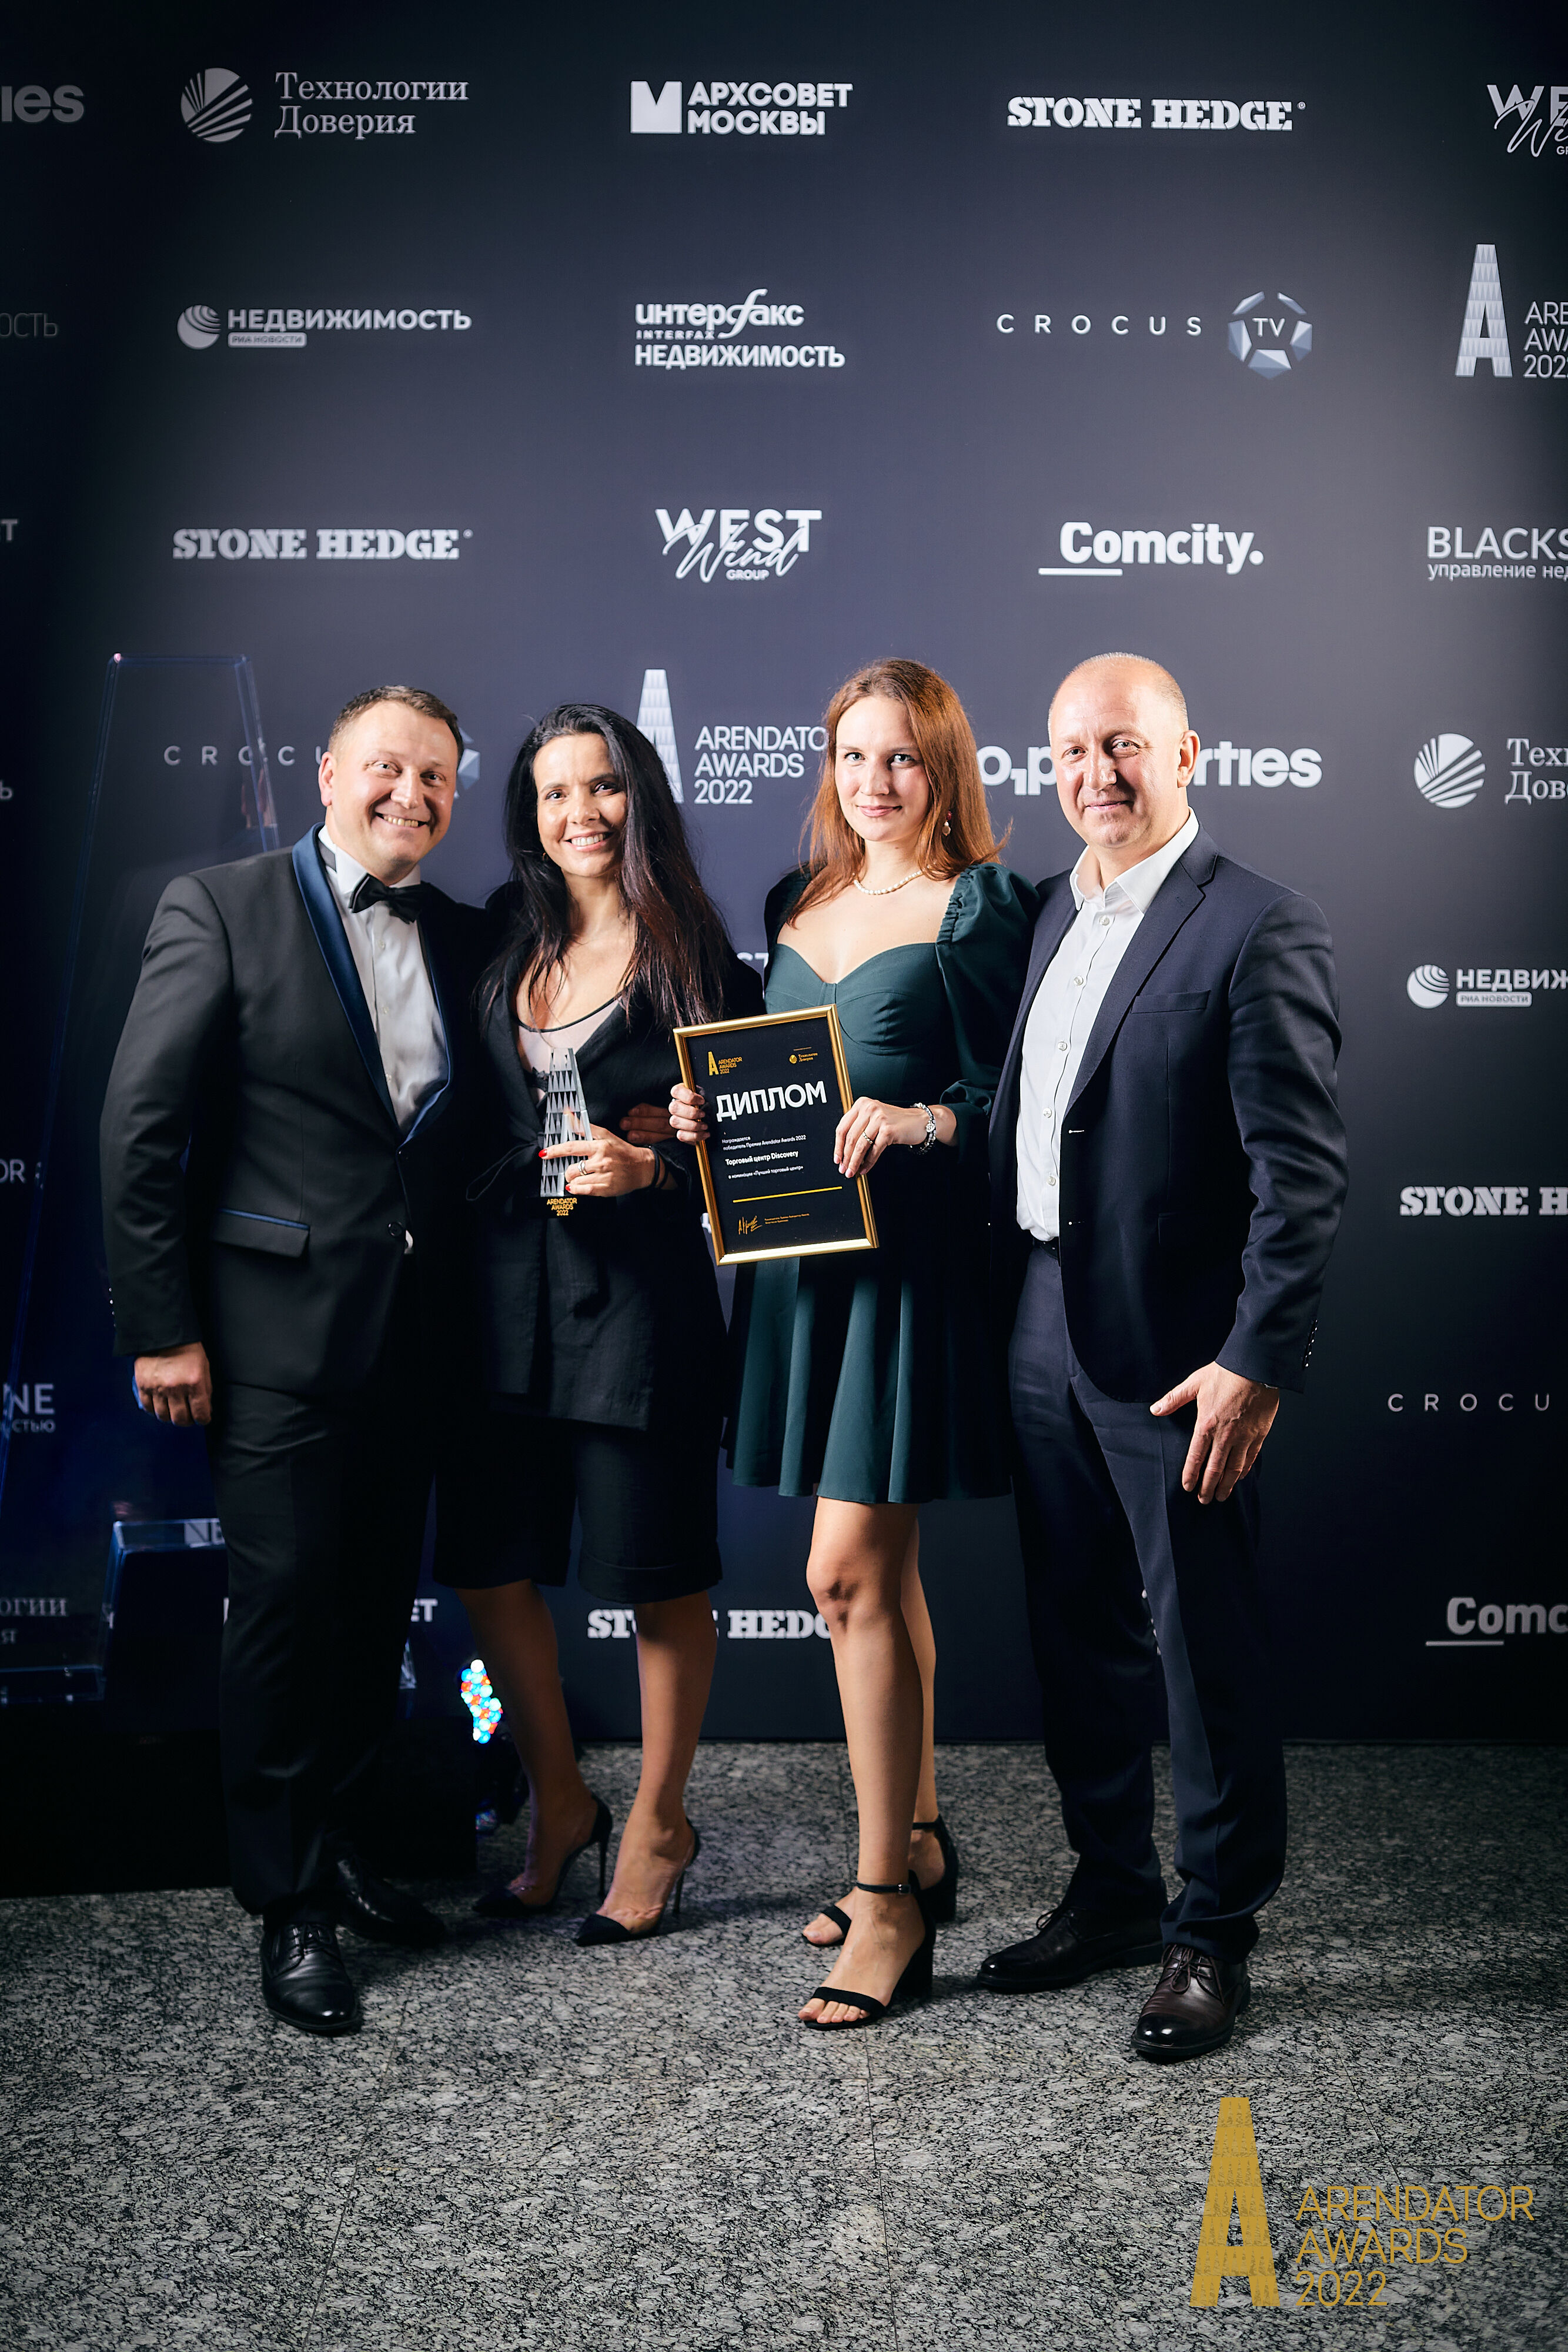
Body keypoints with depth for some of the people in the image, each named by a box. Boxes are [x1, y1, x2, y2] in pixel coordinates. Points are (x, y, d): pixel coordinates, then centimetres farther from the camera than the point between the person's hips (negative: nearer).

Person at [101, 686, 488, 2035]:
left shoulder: (464, 940, 11)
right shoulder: (221, 912, -4)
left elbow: (475, 1128, 13)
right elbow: (142, 1130, -7)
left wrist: (473, 1315, 3)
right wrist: (161, 1328, -10)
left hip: (417, 1339, 5)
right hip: (281, 1332, -5)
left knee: (379, 1610, 13)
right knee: (289, 1607, 1)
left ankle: (330, 1840, 32)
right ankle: (289, 1902, 18)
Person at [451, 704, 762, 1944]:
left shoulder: (697, 957, -3)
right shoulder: (503, 946, 10)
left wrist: (652, 1166, -19)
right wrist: (517, 1175, 0)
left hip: (643, 1291, -5)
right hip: (508, 1284, 5)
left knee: (658, 1574, 6)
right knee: (488, 1560, 10)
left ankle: (659, 1820, 27)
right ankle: (559, 1804, 31)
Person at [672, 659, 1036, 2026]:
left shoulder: (977, 905, -4)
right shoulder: (799, 904, 16)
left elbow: (1016, 1097, -7)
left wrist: (922, 1123, -25)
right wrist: (710, 1114, 2)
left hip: (911, 1258, -7)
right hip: (804, 1254, 7)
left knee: (850, 1574, -9)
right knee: (882, 1568, 15)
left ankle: (889, 1907, 3)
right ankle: (917, 1841, 30)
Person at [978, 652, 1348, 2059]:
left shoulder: (1260, 929, -11)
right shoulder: (1052, 912, 12)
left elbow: (1304, 1171, -15)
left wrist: (1259, 1362, -18)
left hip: (1174, 1353, -7)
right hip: (1044, 1335, 7)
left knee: (1207, 1651, 6)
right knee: (1078, 1633, 17)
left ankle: (1216, 1932, 23)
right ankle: (1113, 1892, 35)